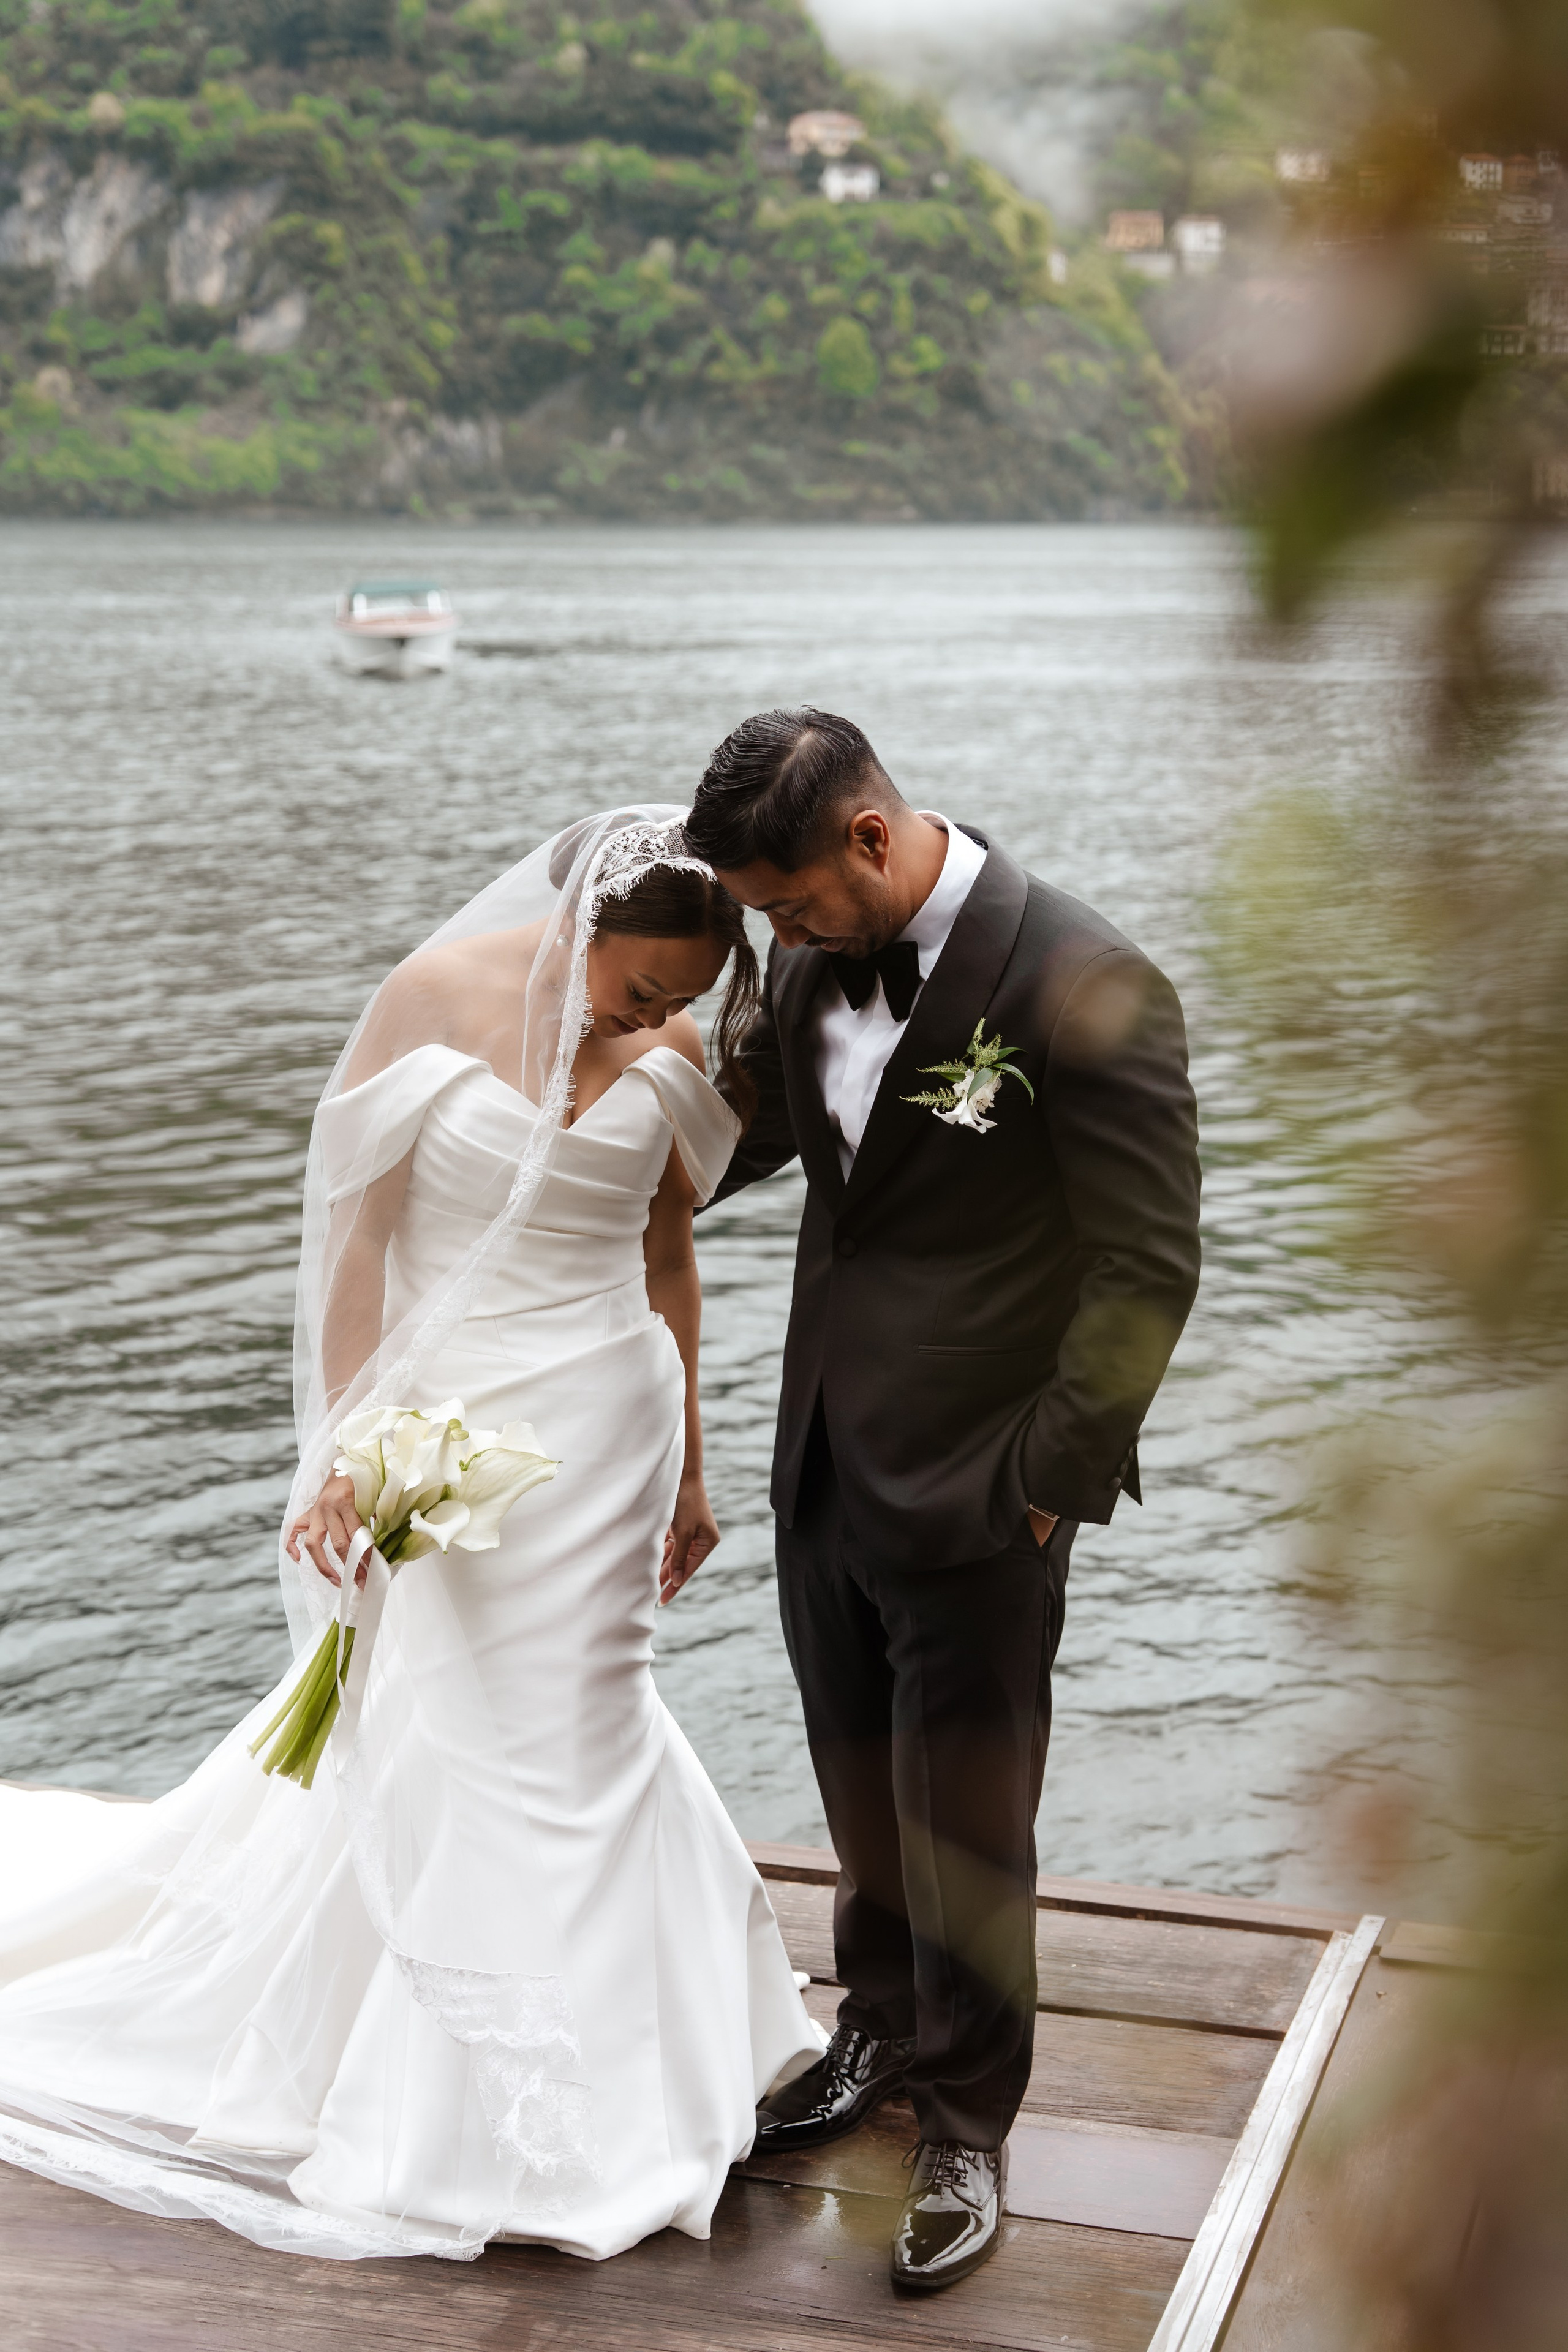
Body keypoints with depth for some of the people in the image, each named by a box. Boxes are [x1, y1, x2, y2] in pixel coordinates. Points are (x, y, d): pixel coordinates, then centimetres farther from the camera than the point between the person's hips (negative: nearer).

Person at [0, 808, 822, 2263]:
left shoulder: (676, 1057, -2)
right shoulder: (442, 994, -12)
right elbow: (356, 1228, -9)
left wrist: (688, 1469, 16)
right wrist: (346, 1450, -13)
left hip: (602, 1431, 2)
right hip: (445, 1420, -2)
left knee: (556, 1723, 8)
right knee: (433, 1723, 5)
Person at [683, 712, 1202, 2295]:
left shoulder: (1085, 987, -20)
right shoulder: (813, 966, 0)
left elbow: (1148, 1267, -16)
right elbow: (741, 1125, 20)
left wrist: (1047, 1483, -14)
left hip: (974, 1505, -6)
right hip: (824, 1469, 6)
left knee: (963, 1834, 9)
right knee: (864, 1802, 21)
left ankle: (966, 2129, 28)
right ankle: (882, 2040, 44)